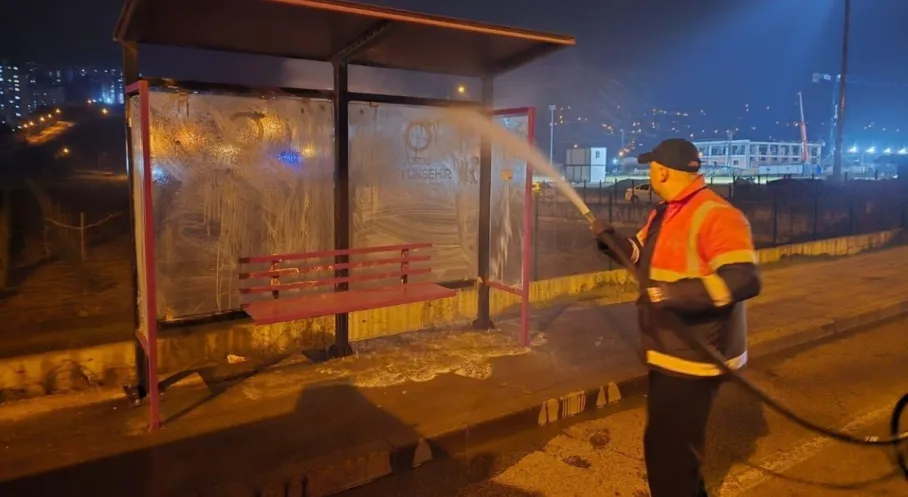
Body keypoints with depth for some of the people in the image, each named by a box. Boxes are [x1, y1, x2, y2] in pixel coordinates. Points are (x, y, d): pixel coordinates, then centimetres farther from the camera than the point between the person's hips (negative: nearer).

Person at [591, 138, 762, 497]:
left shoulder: (716, 216, -22)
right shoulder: (663, 213, 10)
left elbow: (744, 280, -30)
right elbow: (642, 255, 24)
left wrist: (680, 292, -37)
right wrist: (610, 240, 7)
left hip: (693, 357, -10)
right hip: (671, 352, 10)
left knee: (667, 448, 0)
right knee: (672, 442, 25)